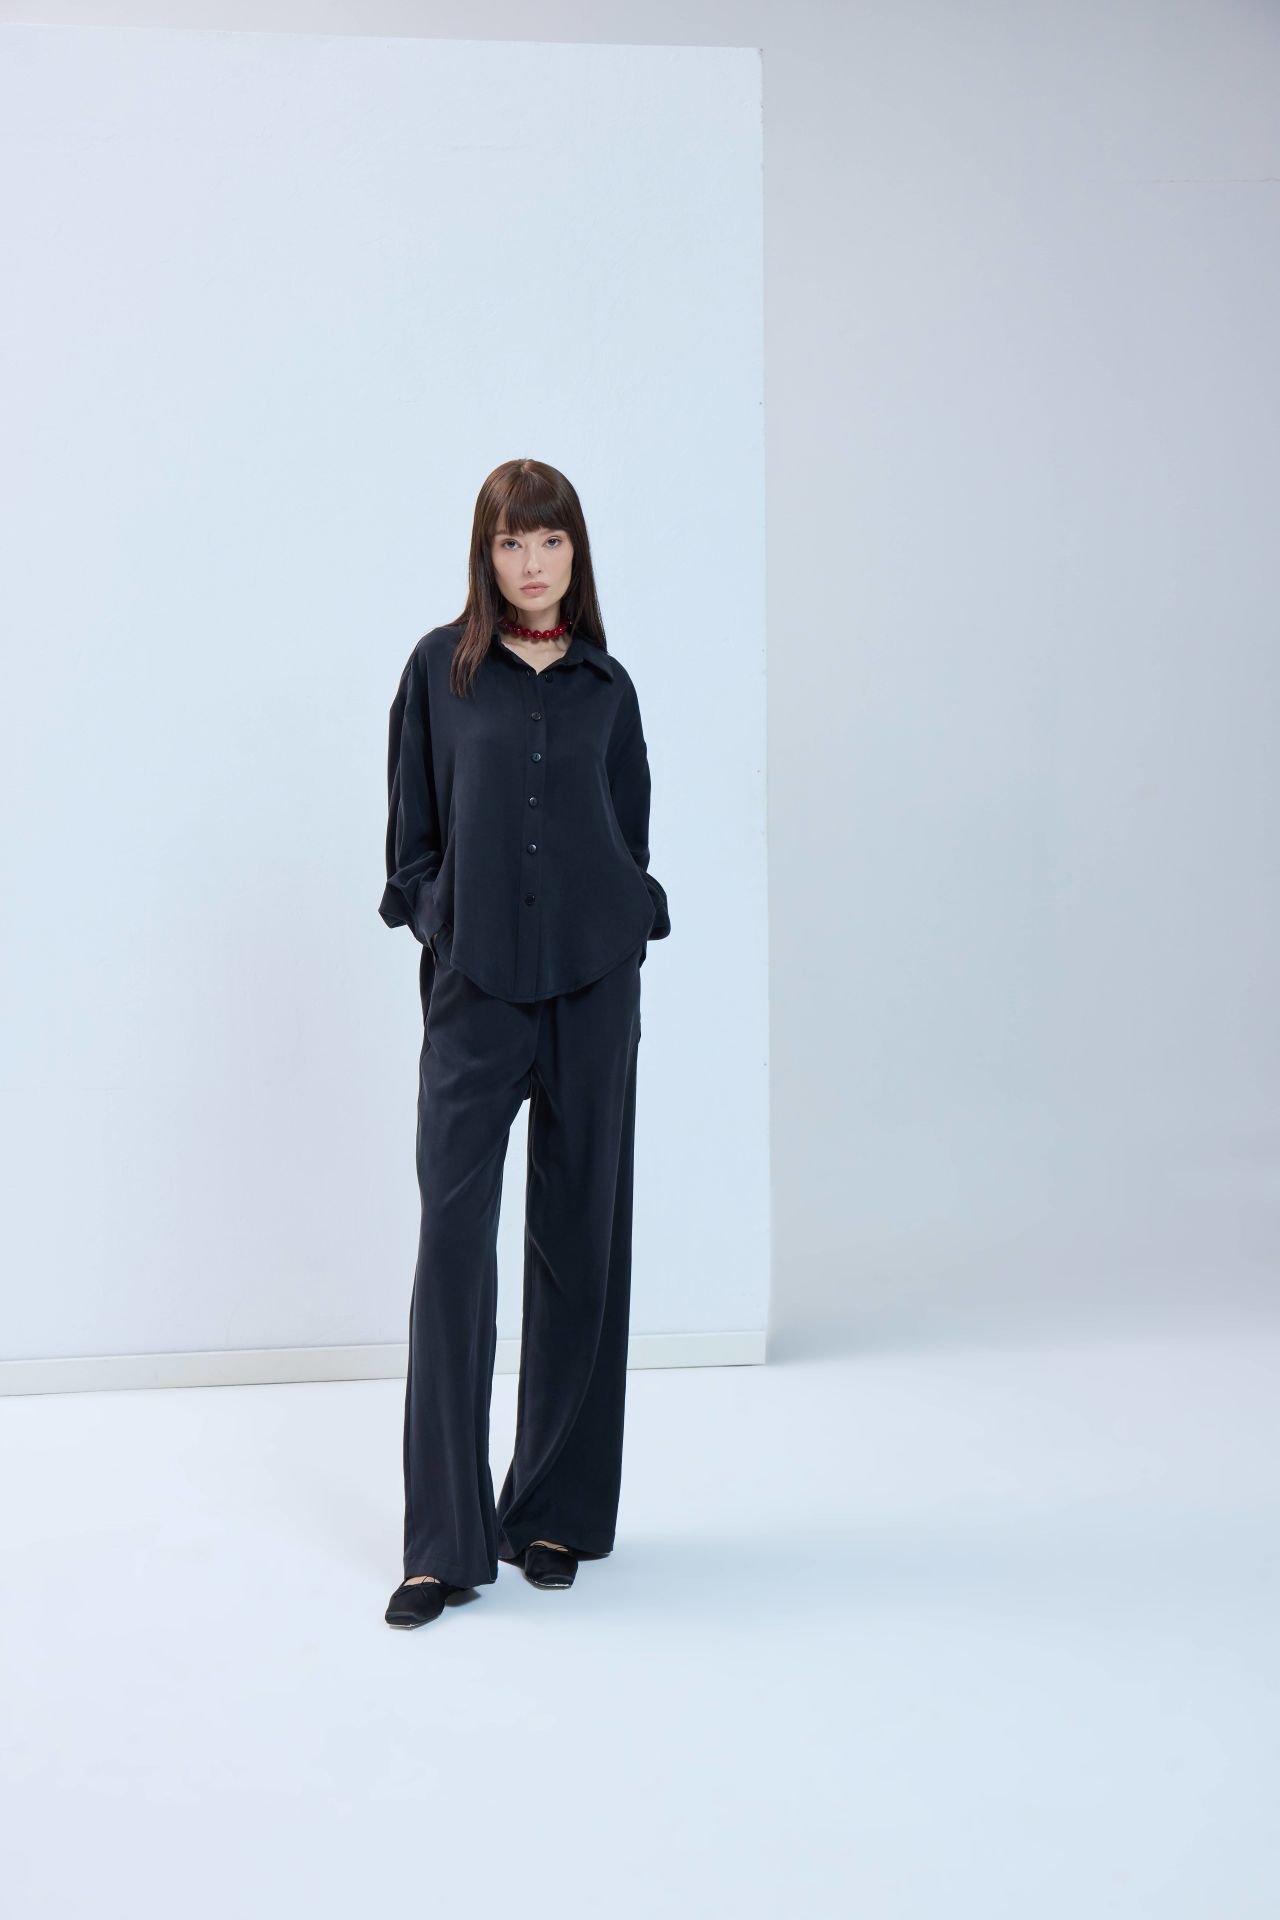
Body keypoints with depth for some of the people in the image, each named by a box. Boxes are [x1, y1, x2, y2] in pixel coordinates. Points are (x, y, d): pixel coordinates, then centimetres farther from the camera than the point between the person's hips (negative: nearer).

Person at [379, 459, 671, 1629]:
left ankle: (555, 1513, 17)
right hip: (474, 984, -1)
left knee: (579, 1236, 5)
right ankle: (446, 1542, 1)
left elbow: (631, 833, 15)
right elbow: (412, 831, 9)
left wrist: (626, 931, 3)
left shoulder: (607, 684, 11)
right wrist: (440, 924, -3)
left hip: (593, 982, 2)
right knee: (453, 1236, -7)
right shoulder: (440, 668, 7)